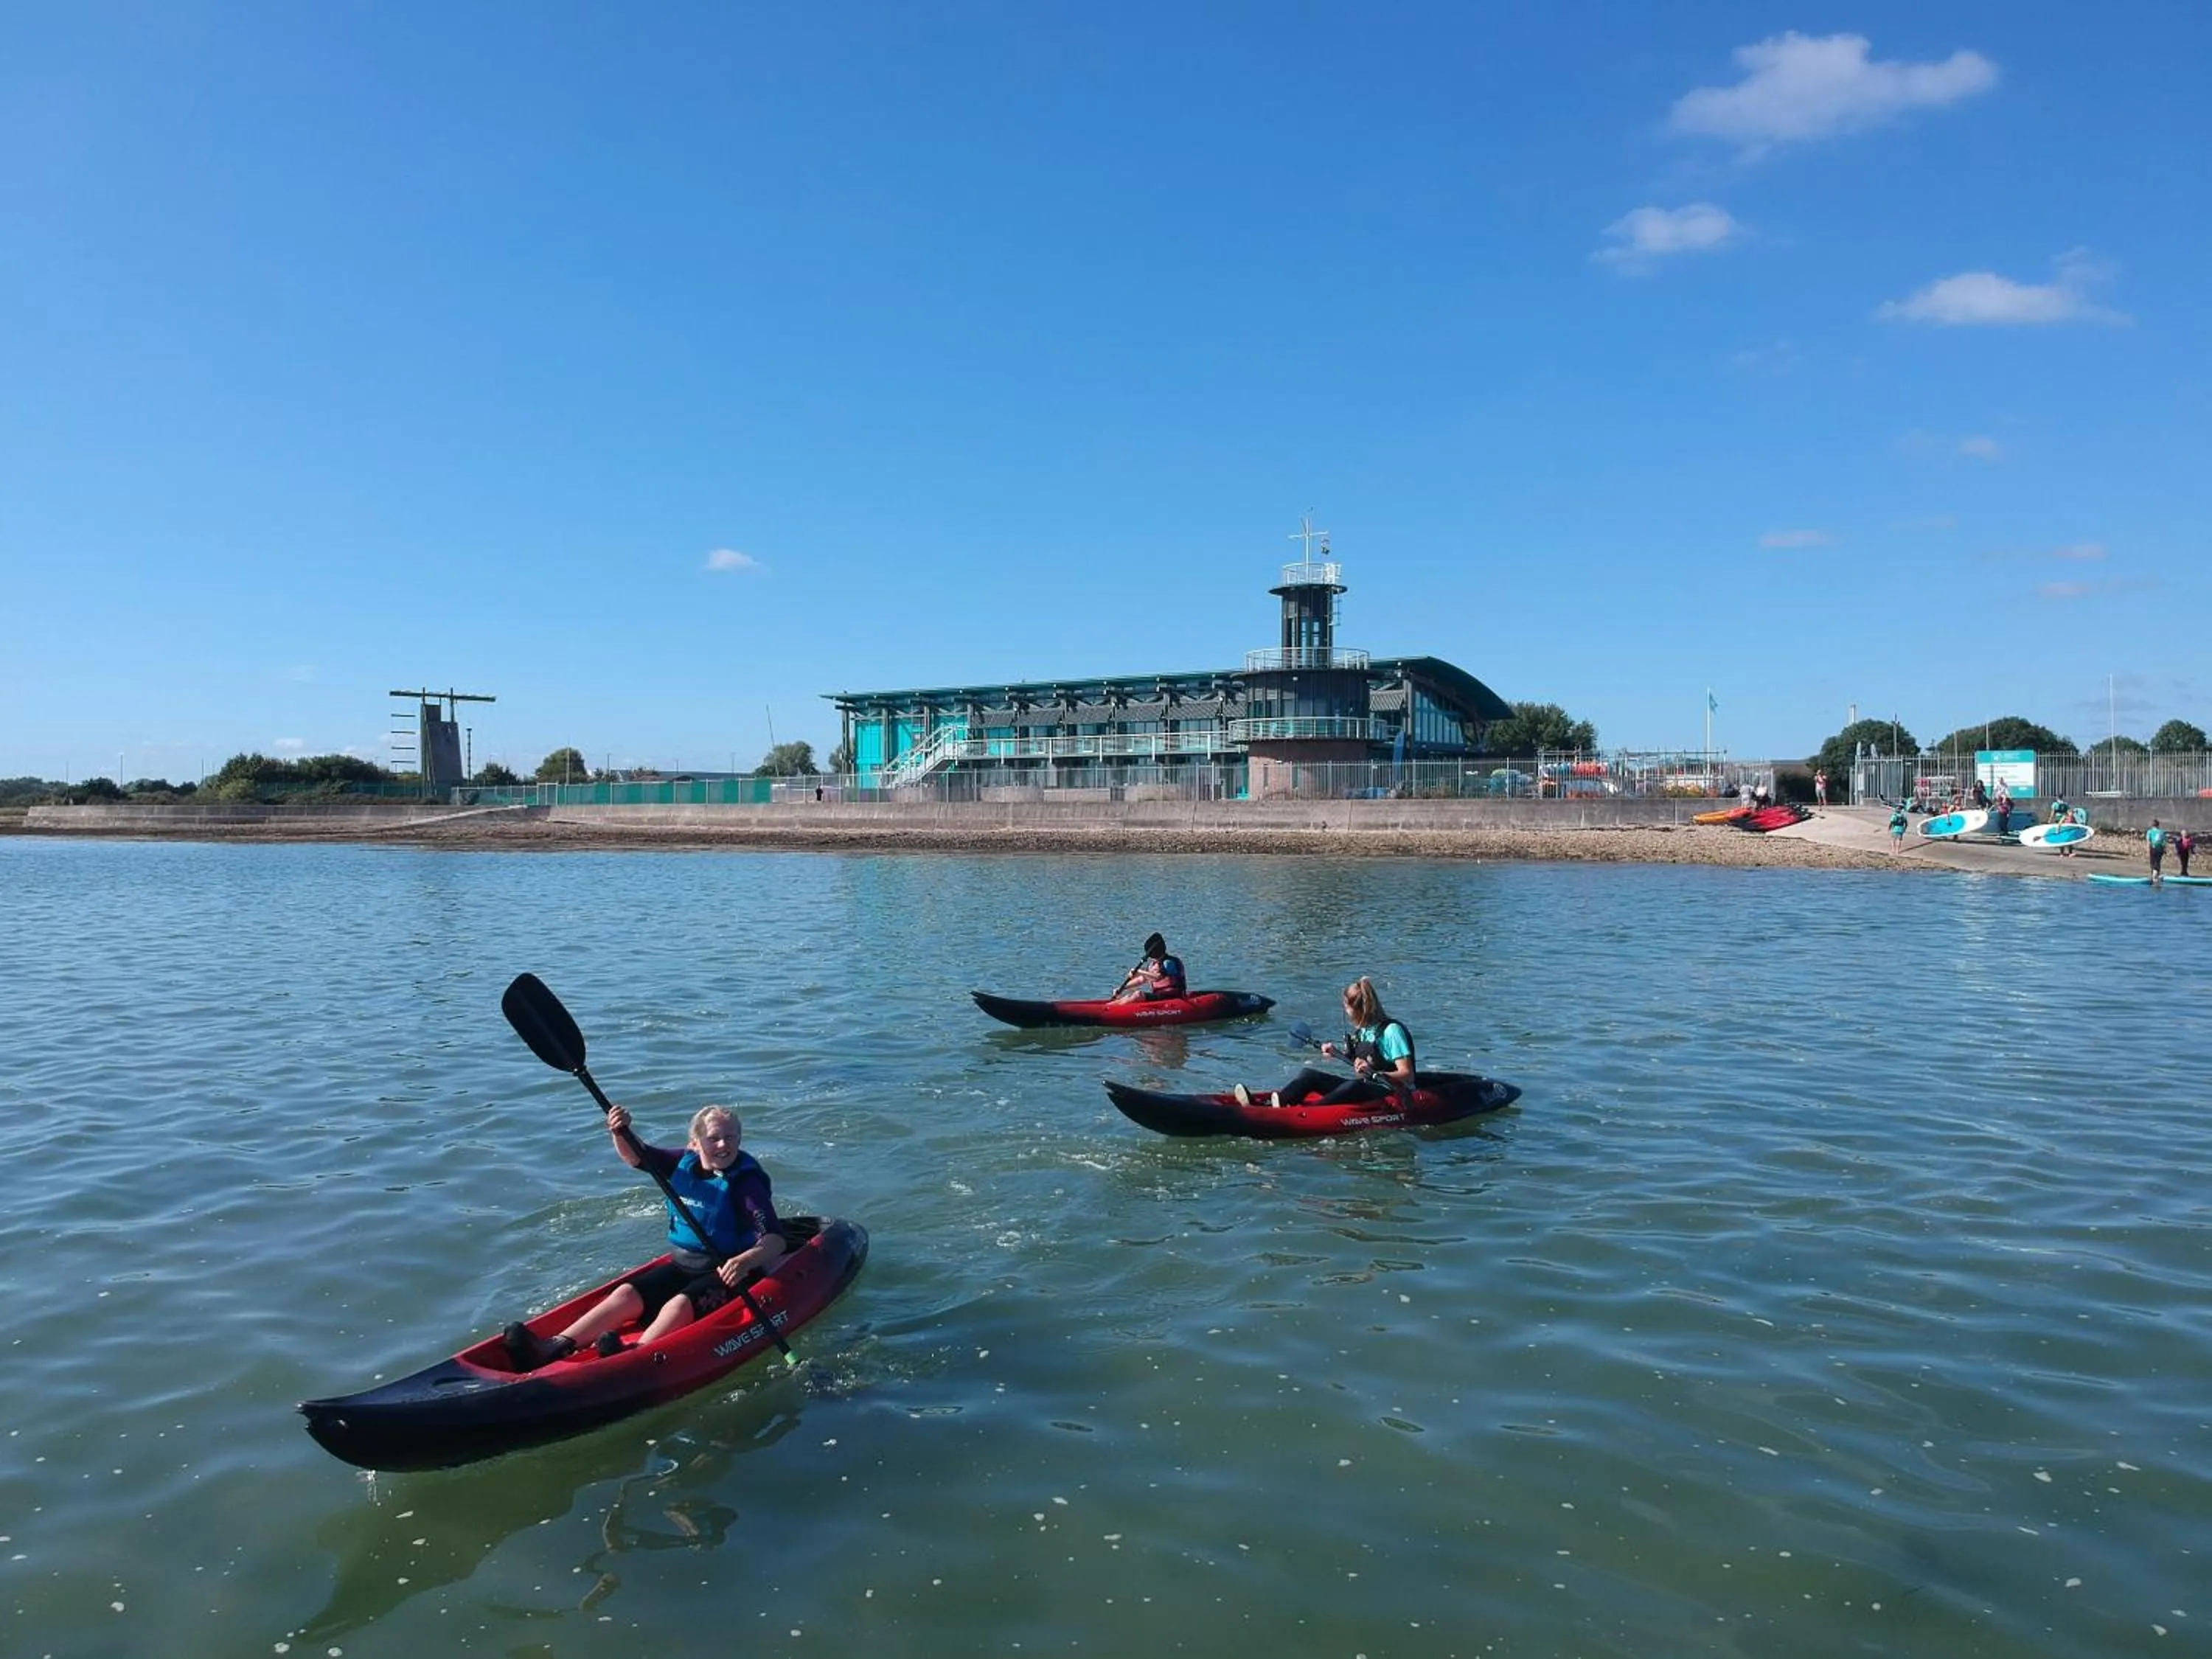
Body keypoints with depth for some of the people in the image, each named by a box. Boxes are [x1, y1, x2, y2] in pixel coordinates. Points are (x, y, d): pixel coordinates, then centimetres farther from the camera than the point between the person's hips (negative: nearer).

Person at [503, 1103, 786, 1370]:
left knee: (680, 1304, -30)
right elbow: (635, 1156, 10)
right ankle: (555, 1348, -21)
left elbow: (776, 1240, -25)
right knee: (627, 1294, -10)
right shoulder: (684, 1164, 3)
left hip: (728, 1275, -7)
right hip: (682, 1267, 7)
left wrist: (746, 1261, -46)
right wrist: (620, 1132, -12)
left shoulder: (746, 1182, -16)